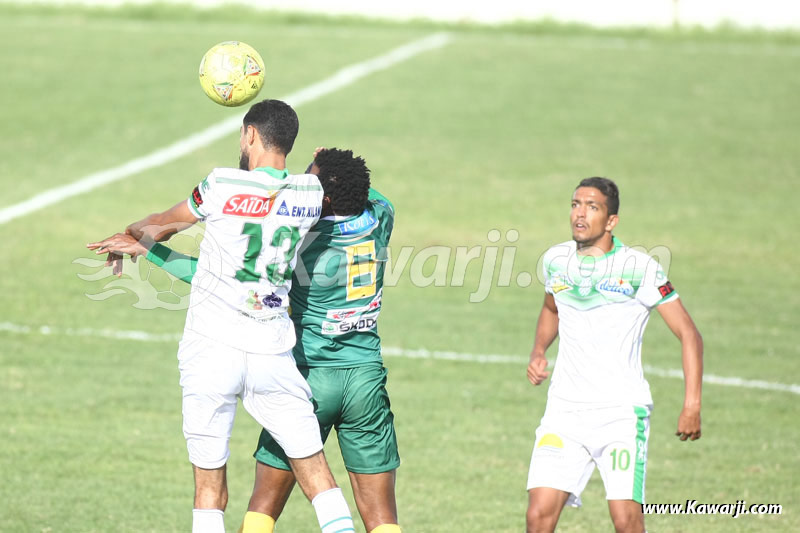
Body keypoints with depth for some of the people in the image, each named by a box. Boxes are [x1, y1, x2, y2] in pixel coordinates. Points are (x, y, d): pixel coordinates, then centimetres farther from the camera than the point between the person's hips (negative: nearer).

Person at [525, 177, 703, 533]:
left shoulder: (639, 268, -8)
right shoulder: (556, 260, 7)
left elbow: (688, 334, -5)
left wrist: (692, 405, -13)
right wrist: (538, 352, 10)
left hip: (622, 411, -4)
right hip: (565, 410, 4)